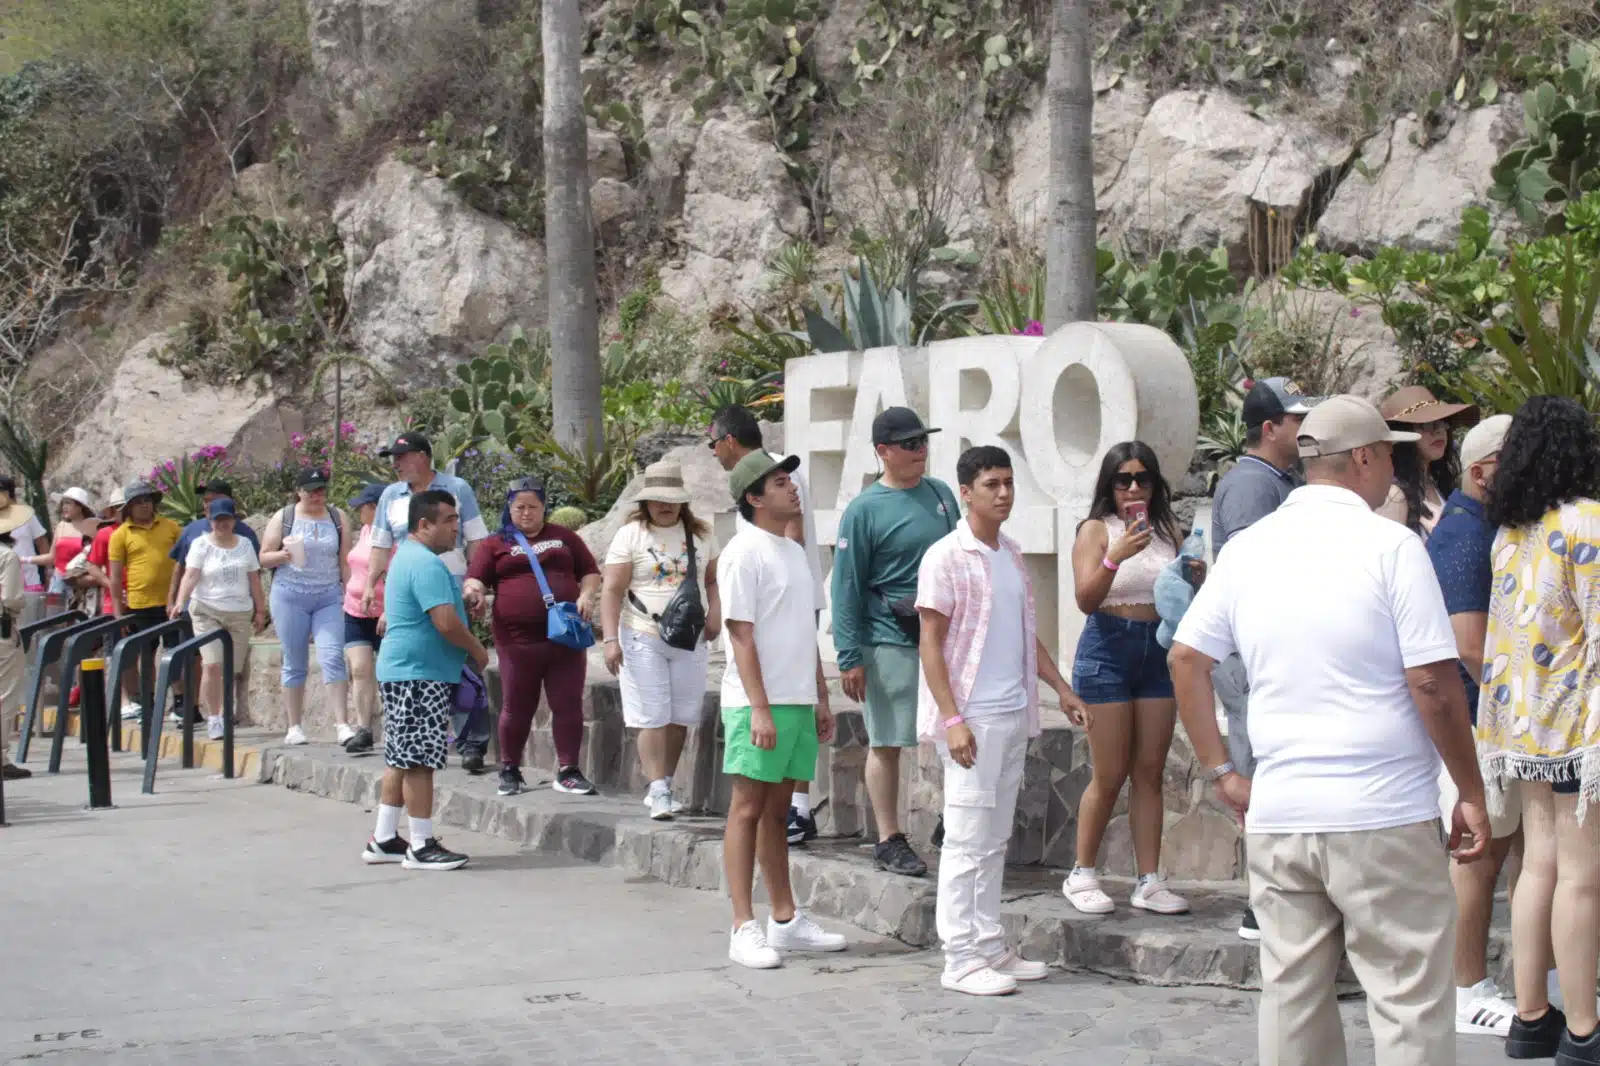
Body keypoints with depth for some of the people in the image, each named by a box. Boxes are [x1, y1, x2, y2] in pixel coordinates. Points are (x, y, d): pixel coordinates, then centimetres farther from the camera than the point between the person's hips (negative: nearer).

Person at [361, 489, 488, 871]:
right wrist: (478, 652, -8)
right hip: (420, 675, -11)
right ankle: (421, 846, -3)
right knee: (420, 760, -6)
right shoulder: (427, 564, -18)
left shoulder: (406, 556, 17)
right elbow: (447, 623, -24)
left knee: (401, 760, 14)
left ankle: (383, 839, 18)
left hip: (400, 671, 11)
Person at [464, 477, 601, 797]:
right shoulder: (495, 545, 10)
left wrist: (587, 595, -3)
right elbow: (475, 579, 1)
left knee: (568, 705, 0)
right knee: (516, 708, 5)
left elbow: (590, 572, 17)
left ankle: (568, 771, 7)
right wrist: (474, 591, -22)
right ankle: (510, 770, 18)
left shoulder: (564, 537, 15)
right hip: (517, 641, -2)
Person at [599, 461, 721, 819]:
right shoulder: (631, 535, -4)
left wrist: (714, 615, -2)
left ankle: (663, 787, 19)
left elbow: (713, 579, 17)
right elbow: (612, 590, -8)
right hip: (643, 639, -4)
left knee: (680, 717, 6)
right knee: (653, 717, -7)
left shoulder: (700, 534, 8)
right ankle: (658, 791, -6)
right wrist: (611, 639, -17)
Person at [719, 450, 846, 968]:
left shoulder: (794, 551, 17)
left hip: (797, 702, 8)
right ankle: (744, 929, -4)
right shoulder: (744, 553, -10)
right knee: (748, 809, -5)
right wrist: (760, 708, -19)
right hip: (757, 704, -8)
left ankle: (786, 920, 18)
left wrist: (821, 698, 19)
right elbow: (741, 635, -14)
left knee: (777, 810, 13)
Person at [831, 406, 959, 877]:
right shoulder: (864, 510, -7)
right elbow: (846, 586, -7)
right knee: (887, 743, 2)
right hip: (889, 640, -5)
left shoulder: (941, 495, 9)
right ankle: (889, 841, 10)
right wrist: (849, 657, -11)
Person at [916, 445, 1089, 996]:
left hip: (1014, 714, 8)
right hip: (972, 717, -8)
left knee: (995, 837, 12)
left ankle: (991, 946, 18)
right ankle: (961, 959, -3)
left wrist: (1062, 688, 15)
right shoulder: (947, 557, -9)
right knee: (967, 839, -6)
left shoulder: (1012, 555, 15)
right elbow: (931, 642, -12)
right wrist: (952, 719, -19)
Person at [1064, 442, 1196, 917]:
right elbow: (1085, 599, -13)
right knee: (1110, 775, -2)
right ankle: (1082, 875, 12)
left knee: (1150, 772, 5)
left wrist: (1196, 579, -2)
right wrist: (1115, 557, -27)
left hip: (1158, 651, 5)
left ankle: (1149, 882, 8)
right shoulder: (1096, 530, -4)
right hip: (1108, 650, -5)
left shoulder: (1166, 531, 11)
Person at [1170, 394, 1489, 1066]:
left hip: (1276, 815, 5)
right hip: (1383, 818, -5)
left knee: (1293, 998, 11)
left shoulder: (1247, 549, 7)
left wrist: (1221, 773, 14)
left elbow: (1186, 659, 9)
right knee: (1410, 1002, 0)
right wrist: (1471, 793, -2)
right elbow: (1434, 685, -11)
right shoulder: (1390, 547, -8)